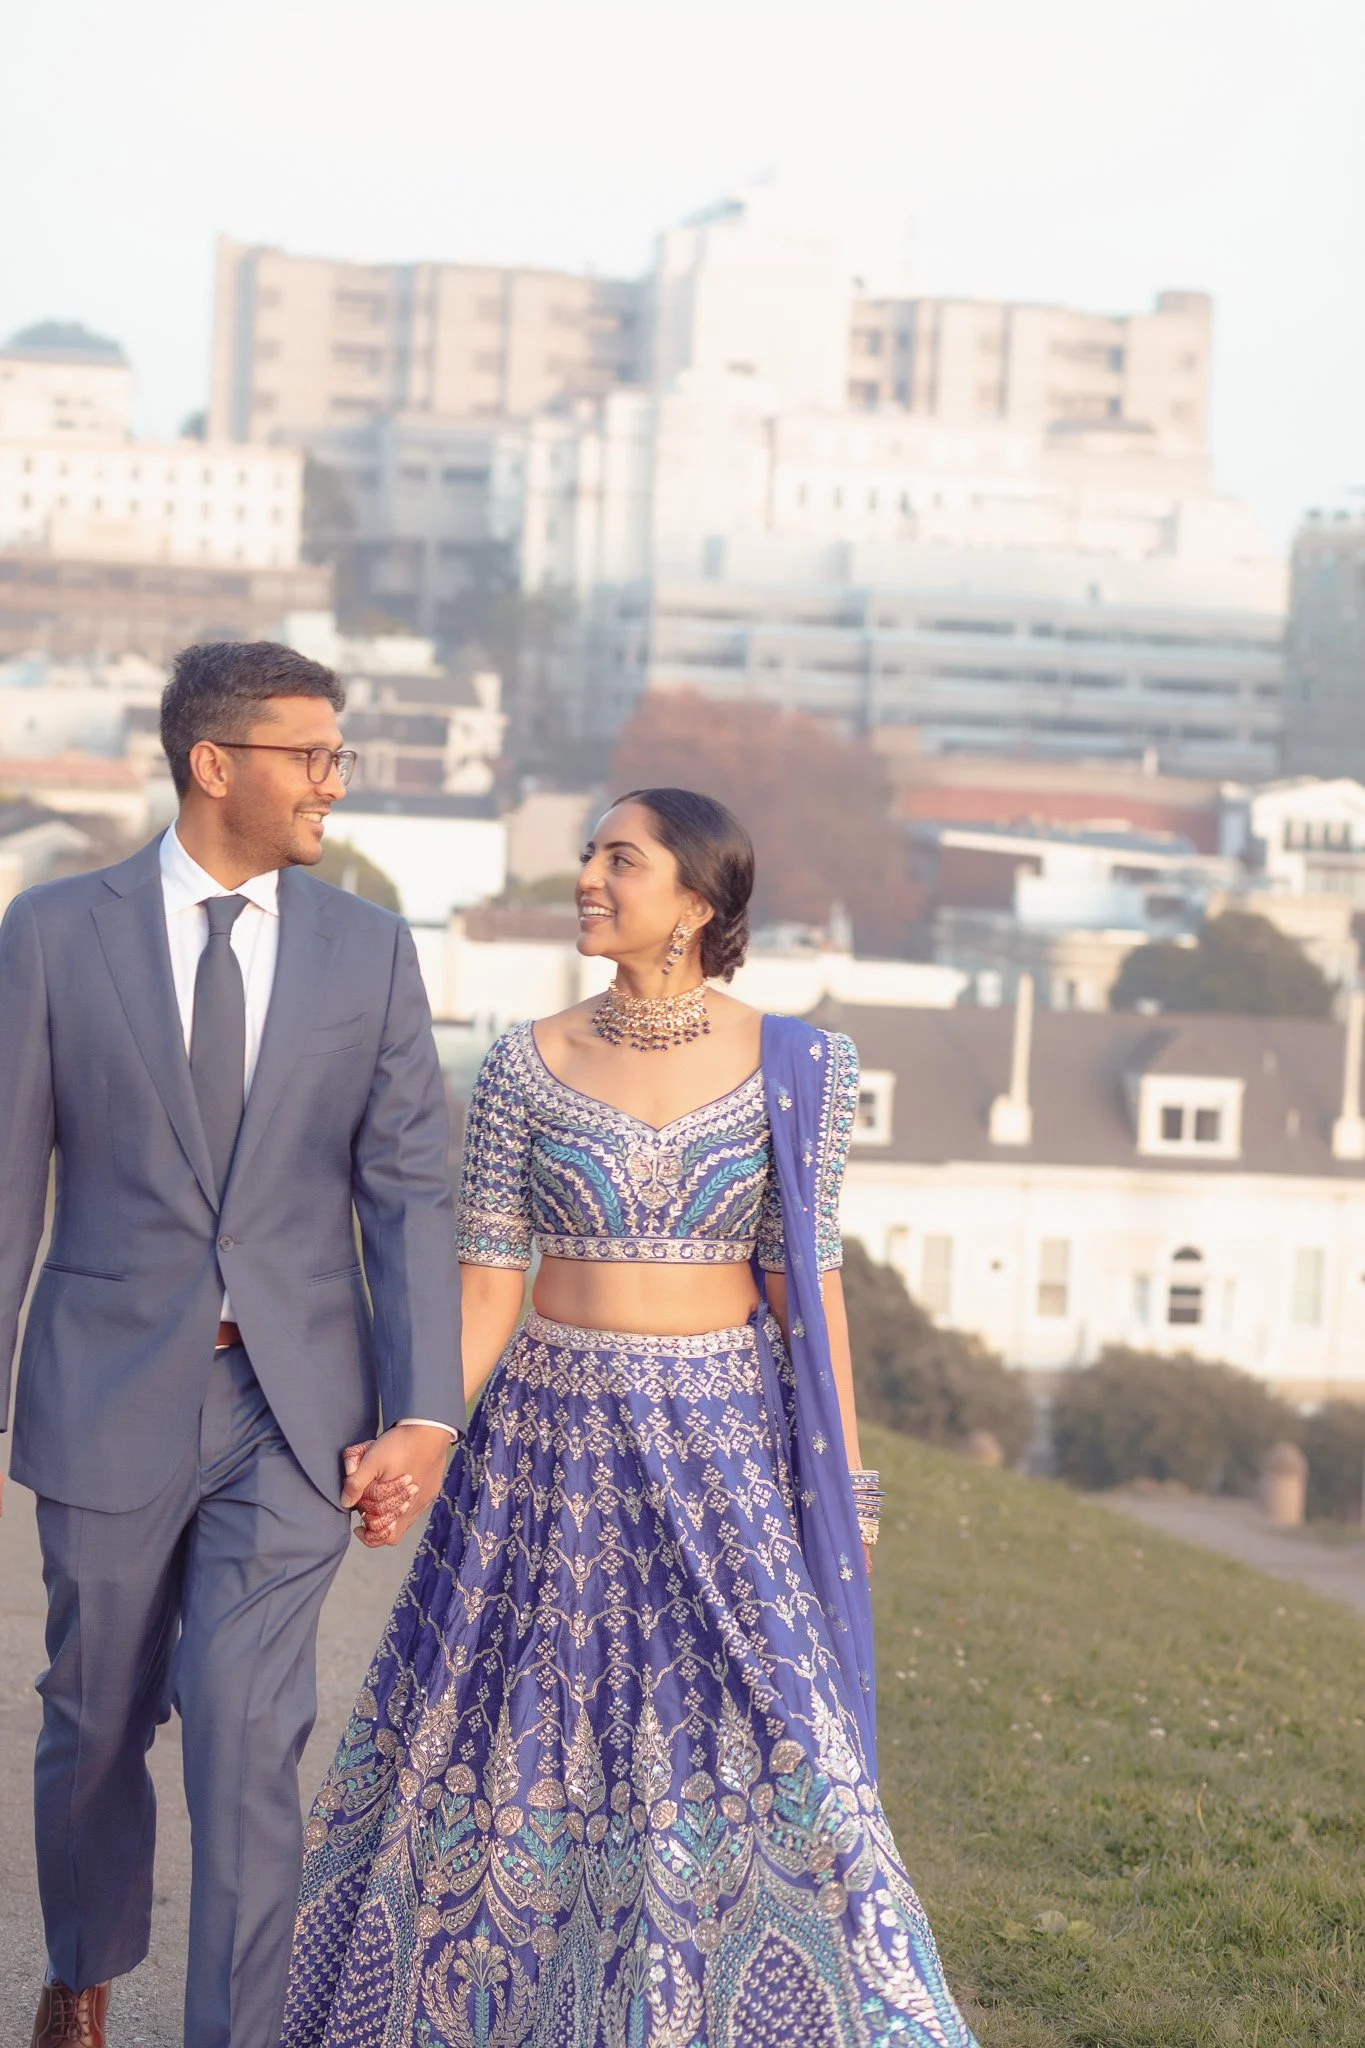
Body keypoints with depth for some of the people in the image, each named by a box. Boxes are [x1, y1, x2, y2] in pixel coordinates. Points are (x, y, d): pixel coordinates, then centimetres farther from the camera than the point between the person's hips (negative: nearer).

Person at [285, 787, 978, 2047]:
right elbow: (487, 1287, -2)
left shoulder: (797, 1069, -3)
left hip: (723, 1439, -1)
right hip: (554, 1437, 1)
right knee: (517, 1730, 9)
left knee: (758, 1741, -3)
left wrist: (847, 1482, -2)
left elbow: (807, 1285, 0)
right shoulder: (530, 1068, -2)